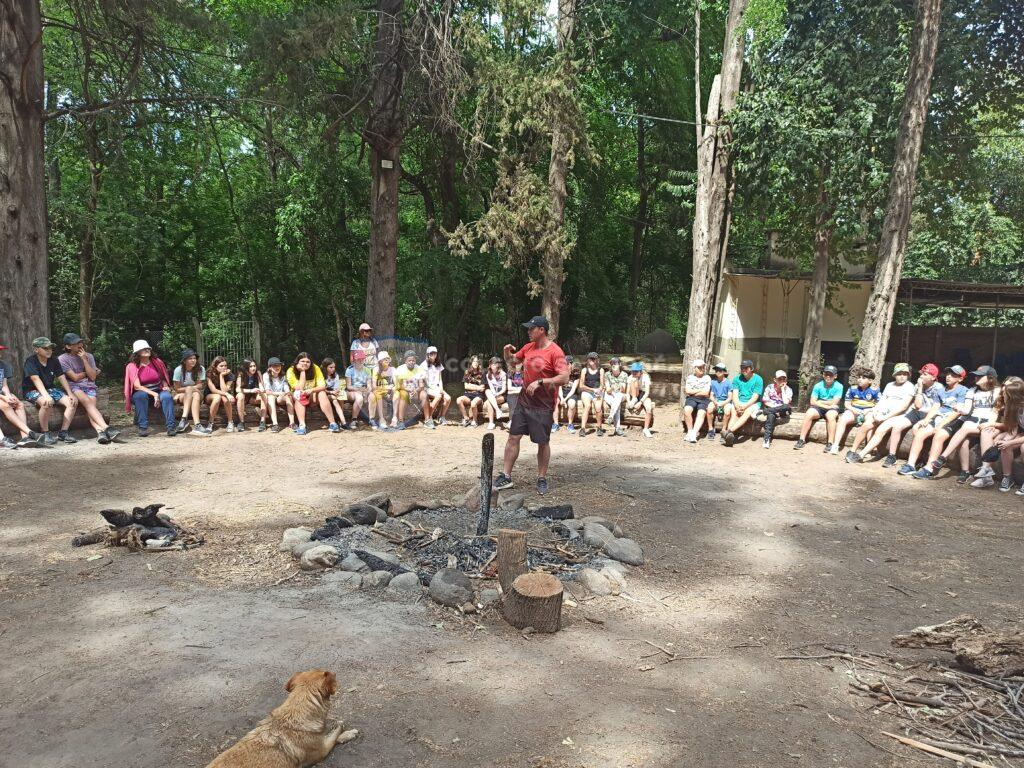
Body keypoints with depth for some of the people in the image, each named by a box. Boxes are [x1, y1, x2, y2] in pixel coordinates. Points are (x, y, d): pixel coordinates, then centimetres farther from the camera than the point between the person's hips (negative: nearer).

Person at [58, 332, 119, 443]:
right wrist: (89, 372, 10)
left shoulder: (89, 356, 13)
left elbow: (92, 377, 2)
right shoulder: (63, 359, 4)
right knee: (87, 401, -34)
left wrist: (84, 359, -3)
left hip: (89, 386, 3)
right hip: (73, 387, -3)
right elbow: (75, 377, -3)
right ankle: (106, 428, -52)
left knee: (90, 406, -29)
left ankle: (100, 431, -55)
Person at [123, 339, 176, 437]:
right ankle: (143, 427, -38)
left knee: (167, 396, -32)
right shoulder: (132, 366, -7)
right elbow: (137, 386, -16)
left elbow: (163, 378, 18)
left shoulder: (157, 362, 3)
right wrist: (154, 394, -27)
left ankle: (171, 427, -39)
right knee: (141, 395, -38)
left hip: (158, 391, 2)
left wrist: (166, 386, -6)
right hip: (142, 393, -2)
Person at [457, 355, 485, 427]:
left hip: (478, 395, -3)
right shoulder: (467, 373, 10)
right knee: (459, 400, -28)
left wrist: (471, 385, -5)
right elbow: (466, 386, 4)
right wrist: (477, 387, -3)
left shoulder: (481, 373, 4)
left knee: (473, 403, -36)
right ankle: (466, 418, -10)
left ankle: (474, 421, -12)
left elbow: (482, 388, -2)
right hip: (468, 395, 3)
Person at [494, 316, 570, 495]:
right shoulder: (528, 347, 7)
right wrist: (508, 352, -1)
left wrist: (540, 382, -26)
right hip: (524, 401, 6)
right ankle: (505, 477, 12)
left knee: (543, 443, 5)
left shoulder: (555, 351, -15)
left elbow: (564, 378, -22)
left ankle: (542, 479, 19)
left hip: (543, 406, -6)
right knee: (513, 437, 5)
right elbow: (511, 360, 22)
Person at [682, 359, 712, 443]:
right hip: (691, 399, 1)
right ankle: (690, 431, -19)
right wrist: (700, 390, -1)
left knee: (701, 413, -30)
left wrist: (693, 392, 1)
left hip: (703, 400, -1)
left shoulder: (707, 378, 9)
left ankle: (694, 433, -42)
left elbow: (706, 393, -2)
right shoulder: (690, 377, 13)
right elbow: (688, 391, 0)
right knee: (687, 409, -31)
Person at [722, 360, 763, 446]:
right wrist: (737, 406, -21)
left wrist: (745, 406, -23)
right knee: (734, 411, -30)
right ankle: (729, 436, -49)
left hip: (752, 404, -3)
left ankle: (730, 430, -54)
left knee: (748, 411, -35)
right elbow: (735, 395, -1)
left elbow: (755, 397, -8)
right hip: (738, 403, 3)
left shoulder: (758, 379, 0)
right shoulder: (737, 379, 10)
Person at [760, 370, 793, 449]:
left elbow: (786, 403, -18)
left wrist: (782, 389, -14)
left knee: (787, 407, -35)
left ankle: (762, 411, -29)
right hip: (771, 408, 0)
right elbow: (765, 402, -4)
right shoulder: (769, 387, 0)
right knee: (771, 415, -37)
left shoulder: (788, 390, -2)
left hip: (783, 412, 0)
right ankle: (767, 439, -42)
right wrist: (775, 407, -17)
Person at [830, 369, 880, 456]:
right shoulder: (852, 389, 4)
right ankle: (835, 446, -27)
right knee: (842, 419, -26)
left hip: (868, 412, -2)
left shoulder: (875, 391, -1)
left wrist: (867, 411, -16)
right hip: (853, 411, 2)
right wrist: (853, 410, -14)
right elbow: (847, 404, 6)